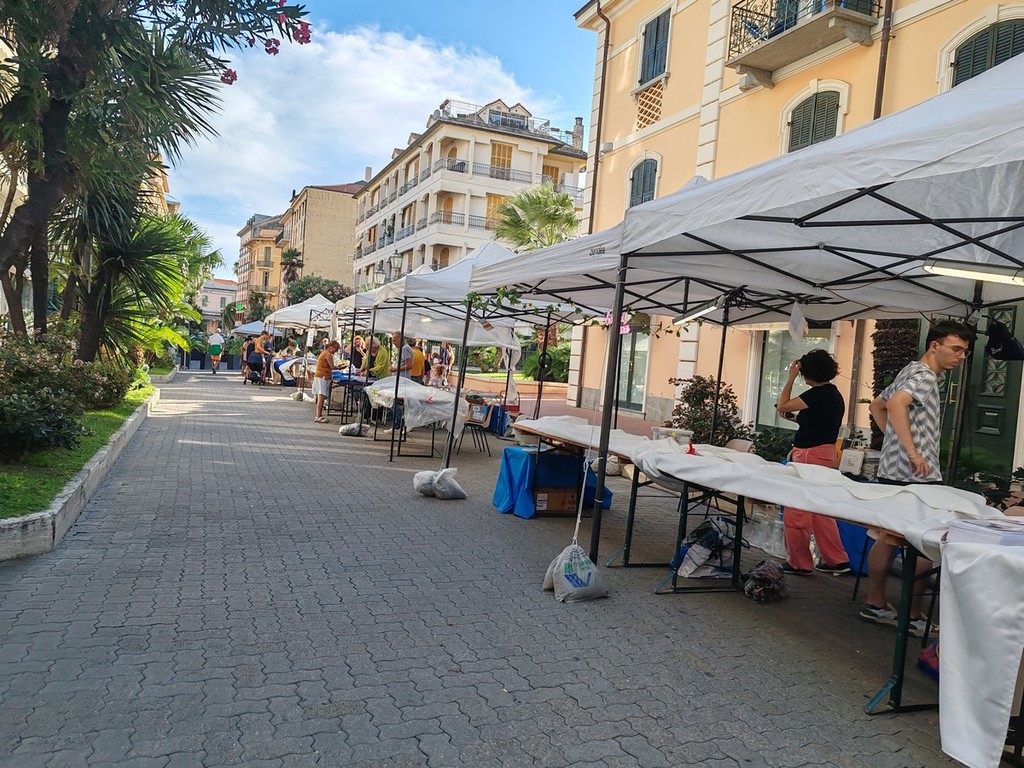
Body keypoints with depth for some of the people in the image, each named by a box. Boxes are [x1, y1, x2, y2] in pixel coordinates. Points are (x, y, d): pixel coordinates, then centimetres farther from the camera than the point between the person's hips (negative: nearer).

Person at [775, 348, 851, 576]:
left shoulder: (819, 394, -16)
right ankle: (837, 560, 21)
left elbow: (782, 405, -15)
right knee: (820, 511, 16)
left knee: (797, 510, 0)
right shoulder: (834, 394, 13)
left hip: (810, 455, -10)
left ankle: (799, 563, 8)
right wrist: (795, 417, 18)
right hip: (825, 453, 10)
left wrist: (791, 377, -8)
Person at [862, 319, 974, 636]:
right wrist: (913, 452, -30)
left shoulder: (912, 372, 21)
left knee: (888, 537, 12)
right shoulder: (923, 375, -11)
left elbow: (876, 406, 30)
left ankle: (875, 604, 18)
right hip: (914, 475, -10)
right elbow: (896, 403, -29)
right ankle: (913, 616, 3)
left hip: (893, 471, 10)